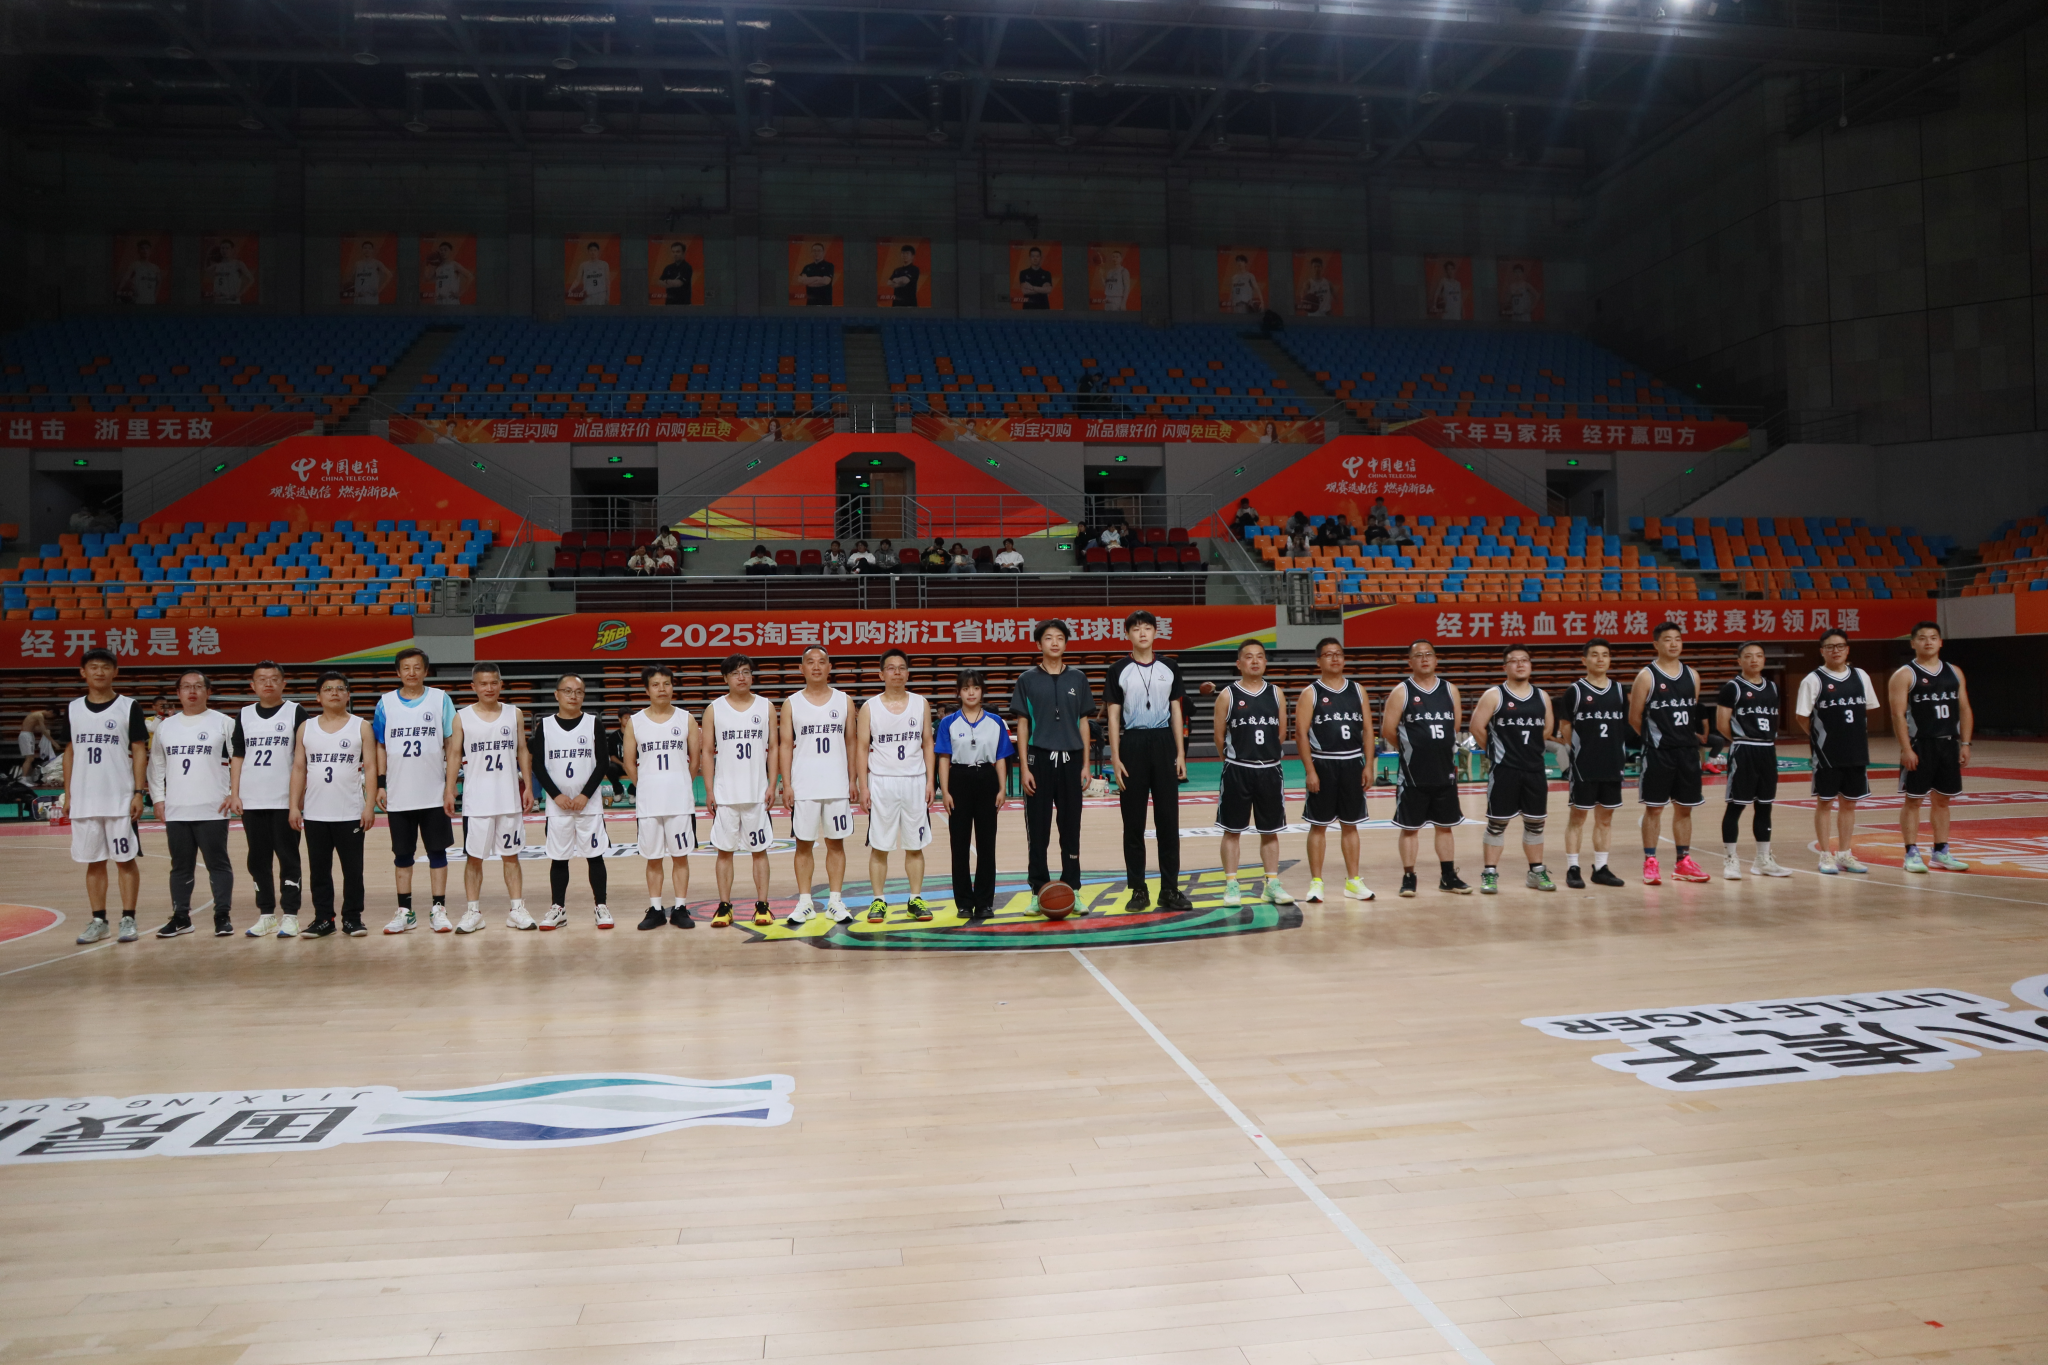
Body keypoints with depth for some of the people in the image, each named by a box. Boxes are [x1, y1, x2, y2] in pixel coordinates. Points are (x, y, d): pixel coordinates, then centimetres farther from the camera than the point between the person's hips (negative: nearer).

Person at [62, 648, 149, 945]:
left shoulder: (129, 707, -2)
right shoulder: (73, 709, 8)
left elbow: (140, 751, -3)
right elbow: (69, 752, 13)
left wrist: (139, 792, -9)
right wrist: (67, 795, 8)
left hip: (121, 799, -3)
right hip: (84, 800, 4)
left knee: (125, 860, 1)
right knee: (93, 861, 8)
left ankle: (128, 920, 7)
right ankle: (99, 921, 15)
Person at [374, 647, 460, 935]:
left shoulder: (441, 699, -1)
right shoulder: (386, 703, 4)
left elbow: (453, 747, -1)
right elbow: (380, 747, 9)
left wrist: (450, 789, -7)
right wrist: (380, 784, 0)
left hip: (435, 794, -2)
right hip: (399, 796, 2)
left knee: (437, 851, 4)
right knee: (402, 855, 8)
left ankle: (439, 910, 10)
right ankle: (404, 912, 17)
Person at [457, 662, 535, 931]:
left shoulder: (514, 714, 5)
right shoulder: (462, 718, -1)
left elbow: (523, 752, 9)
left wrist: (528, 788, 4)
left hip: (510, 799, 1)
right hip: (476, 801, -1)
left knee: (511, 856, 7)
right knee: (474, 857, 5)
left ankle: (517, 910, 12)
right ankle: (473, 912, 13)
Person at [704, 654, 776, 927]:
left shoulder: (766, 707, 5)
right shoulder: (714, 709, 3)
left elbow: (773, 748, 6)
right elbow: (707, 751, 3)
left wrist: (771, 785, -2)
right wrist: (709, 791, -3)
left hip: (757, 792, 0)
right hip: (725, 793, 0)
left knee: (760, 849, 4)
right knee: (724, 850, 4)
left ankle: (762, 905, 10)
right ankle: (724, 907, 11)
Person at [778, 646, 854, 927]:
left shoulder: (844, 701, 6)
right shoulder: (792, 704, 3)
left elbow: (850, 743, 9)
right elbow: (785, 745, 3)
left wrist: (852, 780, 4)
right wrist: (786, 784, -4)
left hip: (837, 786, 1)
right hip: (803, 787, -1)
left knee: (836, 843, 5)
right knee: (804, 844, 4)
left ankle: (835, 902, 11)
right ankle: (804, 903, 12)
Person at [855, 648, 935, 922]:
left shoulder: (921, 704, 6)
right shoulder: (870, 707, 1)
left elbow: (928, 744, 8)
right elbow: (861, 748, 1)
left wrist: (930, 781, 0)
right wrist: (863, 786, -6)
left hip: (915, 781, 1)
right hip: (881, 783, -1)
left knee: (915, 845, 6)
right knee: (879, 846, 2)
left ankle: (916, 899, 13)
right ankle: (879, 900, 10)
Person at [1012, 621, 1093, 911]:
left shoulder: (1077, 678, 7)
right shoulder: (1027, 680, 2)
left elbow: (1083, 723, 9)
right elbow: (1022, 725, 1)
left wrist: (1085, 764, 3)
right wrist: (1024, 768, -6)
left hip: (1070, 759, 2)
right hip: (1039, 759, -1)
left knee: (1071, 828, 7)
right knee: (1038, 830, 2)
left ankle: (1072, 889, 15)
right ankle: (1039, 891, 11)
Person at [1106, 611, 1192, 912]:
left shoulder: (1169, 669, 8)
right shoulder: (1119, 671, 2)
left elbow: (1176, 712, 9)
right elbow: (1114, 716, 1)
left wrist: (1181, 755, 3)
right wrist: (1115, 758, -5)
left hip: (1163, 743, 1)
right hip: (1132, 744, -1)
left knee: (1168, 819, 2)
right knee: (1133, 822, 3)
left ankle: (1170, 890, 8)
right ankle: (1138, 890, 11)